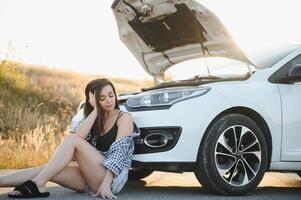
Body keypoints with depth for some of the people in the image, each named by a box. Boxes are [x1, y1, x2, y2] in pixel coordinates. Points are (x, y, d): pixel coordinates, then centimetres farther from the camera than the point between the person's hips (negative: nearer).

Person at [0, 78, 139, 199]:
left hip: (113, 178, -6)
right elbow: (79, 135, -6)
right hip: (91, 178, 6)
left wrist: (106, 184, -23)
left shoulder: (124, 117, 0)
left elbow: (118, 153, -12)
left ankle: (38, 185, -30)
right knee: (48, 170, -15)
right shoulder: (94, 118, 16)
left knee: (72, 139, -22)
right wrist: (96, 110, -8)